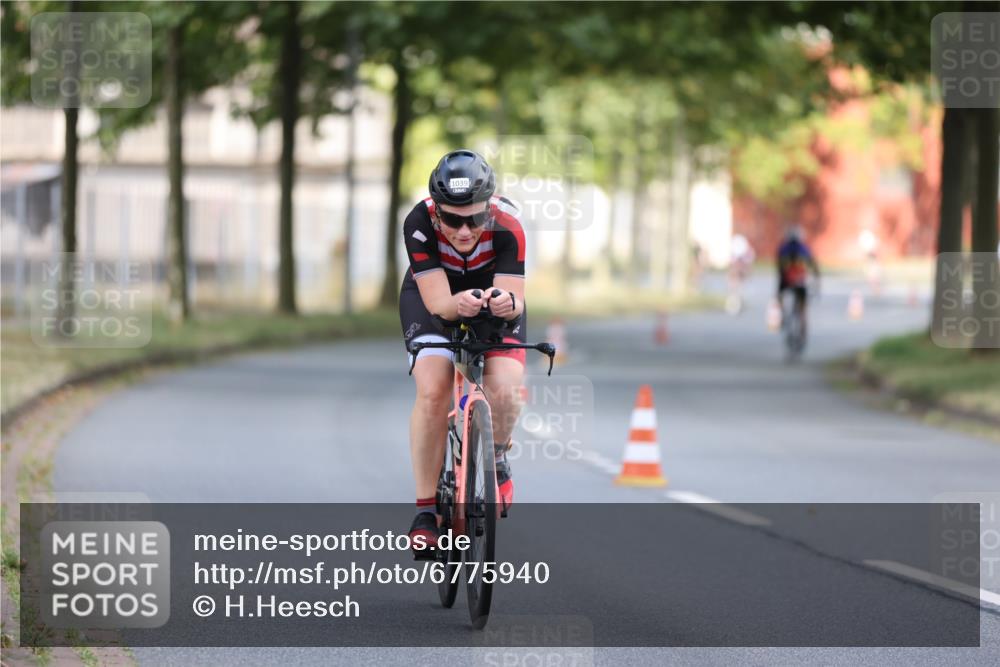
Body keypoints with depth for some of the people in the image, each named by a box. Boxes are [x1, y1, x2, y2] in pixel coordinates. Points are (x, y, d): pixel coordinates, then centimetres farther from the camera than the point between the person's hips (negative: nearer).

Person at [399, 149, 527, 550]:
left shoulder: (507, 227, -34)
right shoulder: (419, 224, -34)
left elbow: (514, 297, -37)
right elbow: (437, 301, -37)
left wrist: (507, 302, -61)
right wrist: (459, 304, -59)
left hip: (493, 296, 0)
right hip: (433, 296, 0)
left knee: (504, 389, -23)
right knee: (432, 391, -24)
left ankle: (497, 459, 12)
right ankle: (426, 510, -13)